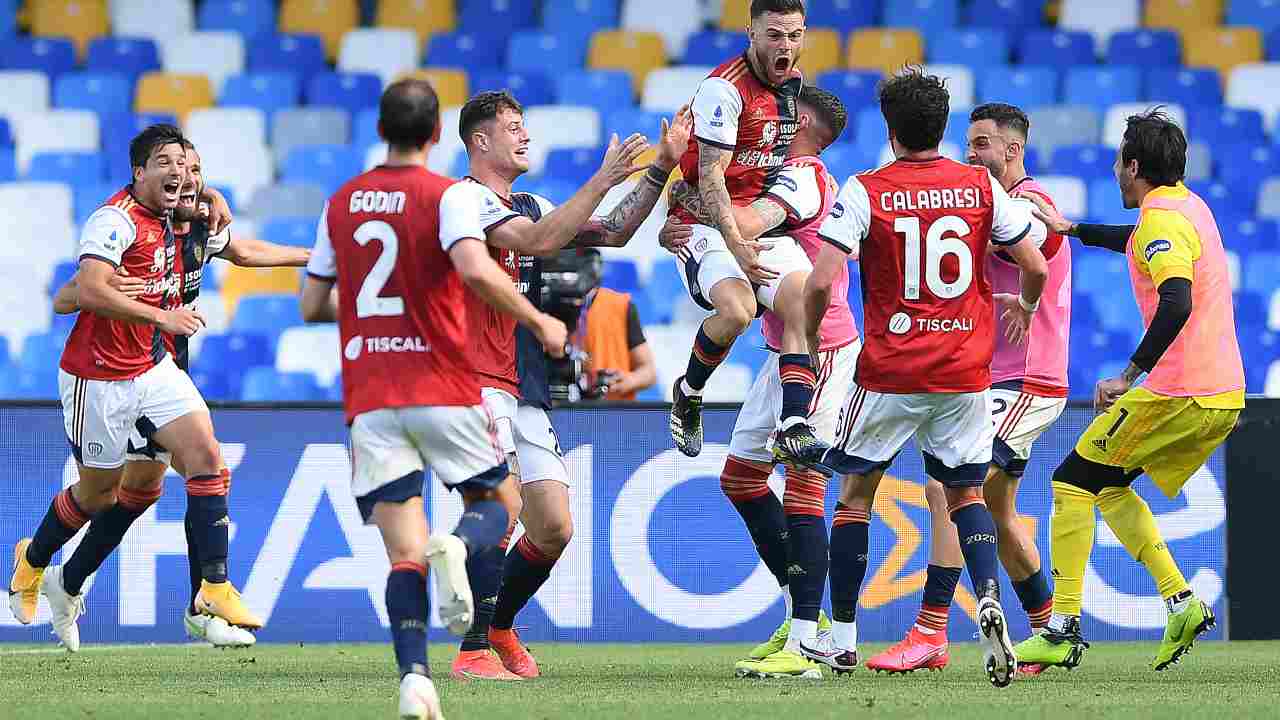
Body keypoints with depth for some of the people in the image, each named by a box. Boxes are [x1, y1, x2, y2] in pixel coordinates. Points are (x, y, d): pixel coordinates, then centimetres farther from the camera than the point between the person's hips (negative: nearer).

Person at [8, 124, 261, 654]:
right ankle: (33, 560, 36)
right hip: (99, 378, -7)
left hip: (153, 367, 7)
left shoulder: (167, 217, 7)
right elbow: (88, 291, -35)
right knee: (98, 492, 7)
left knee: (206, 456, -12)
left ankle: (215, 586, -12)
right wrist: (160, 316, -35)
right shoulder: (116, 220, -20)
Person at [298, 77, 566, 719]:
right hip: (443, 391, -3)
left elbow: (312, 305, 16)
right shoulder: (449, 196, -5)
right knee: (496, 503, 15)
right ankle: (457, 547, -21)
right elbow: (474, 269, -23)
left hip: (368, 400, 3)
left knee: (404, 554, 0)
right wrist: (538, 322, -11)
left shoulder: (341, 203, 10)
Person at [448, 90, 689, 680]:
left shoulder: (530, 205, 21)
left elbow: (612, 233, 21)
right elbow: (538, 241, -22)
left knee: (554, 531, 4)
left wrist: (661, 167, 12)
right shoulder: (468, 199, -8)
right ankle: (474, 651, -21)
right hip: (477, 382, -9)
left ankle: (499, 627, 25)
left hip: (526, 391, 9)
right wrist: (605, 179, -22)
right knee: (502, 507, -24)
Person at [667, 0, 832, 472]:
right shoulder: (725, 88, -18)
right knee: (736, 310, -29)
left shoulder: (795, 83, 7)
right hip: (707, 221, -7)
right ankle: (688, 394, -1)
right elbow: (710, 178, -21)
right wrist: (736, 247, -28)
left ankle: (794, 429, -20)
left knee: (804, 305, -14)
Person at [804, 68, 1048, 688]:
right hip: (965, 371, 2)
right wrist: (1022, 307, 25)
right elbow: (1035, 267, 2)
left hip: (890, 371, -2)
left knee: (856, 492, 13)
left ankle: (841, 636, 15)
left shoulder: (865, 192, -8)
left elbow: (821, 282, -15)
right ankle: (988, 598, -11)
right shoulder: (982, 187, 0)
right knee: (966, 493, 16)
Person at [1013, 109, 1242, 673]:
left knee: (1073, 482, -1)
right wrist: (1070, 229, 41)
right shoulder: (1189, 207, 16)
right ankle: (1181, 602, 5)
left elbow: (1177, 303, -29)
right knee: (1110, 487, 20)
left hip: (1177, 393, -9)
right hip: (1224, 397, 9)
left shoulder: (1162, 219, -13)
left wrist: (1129, 376, -24)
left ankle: (1063, 628, -8)